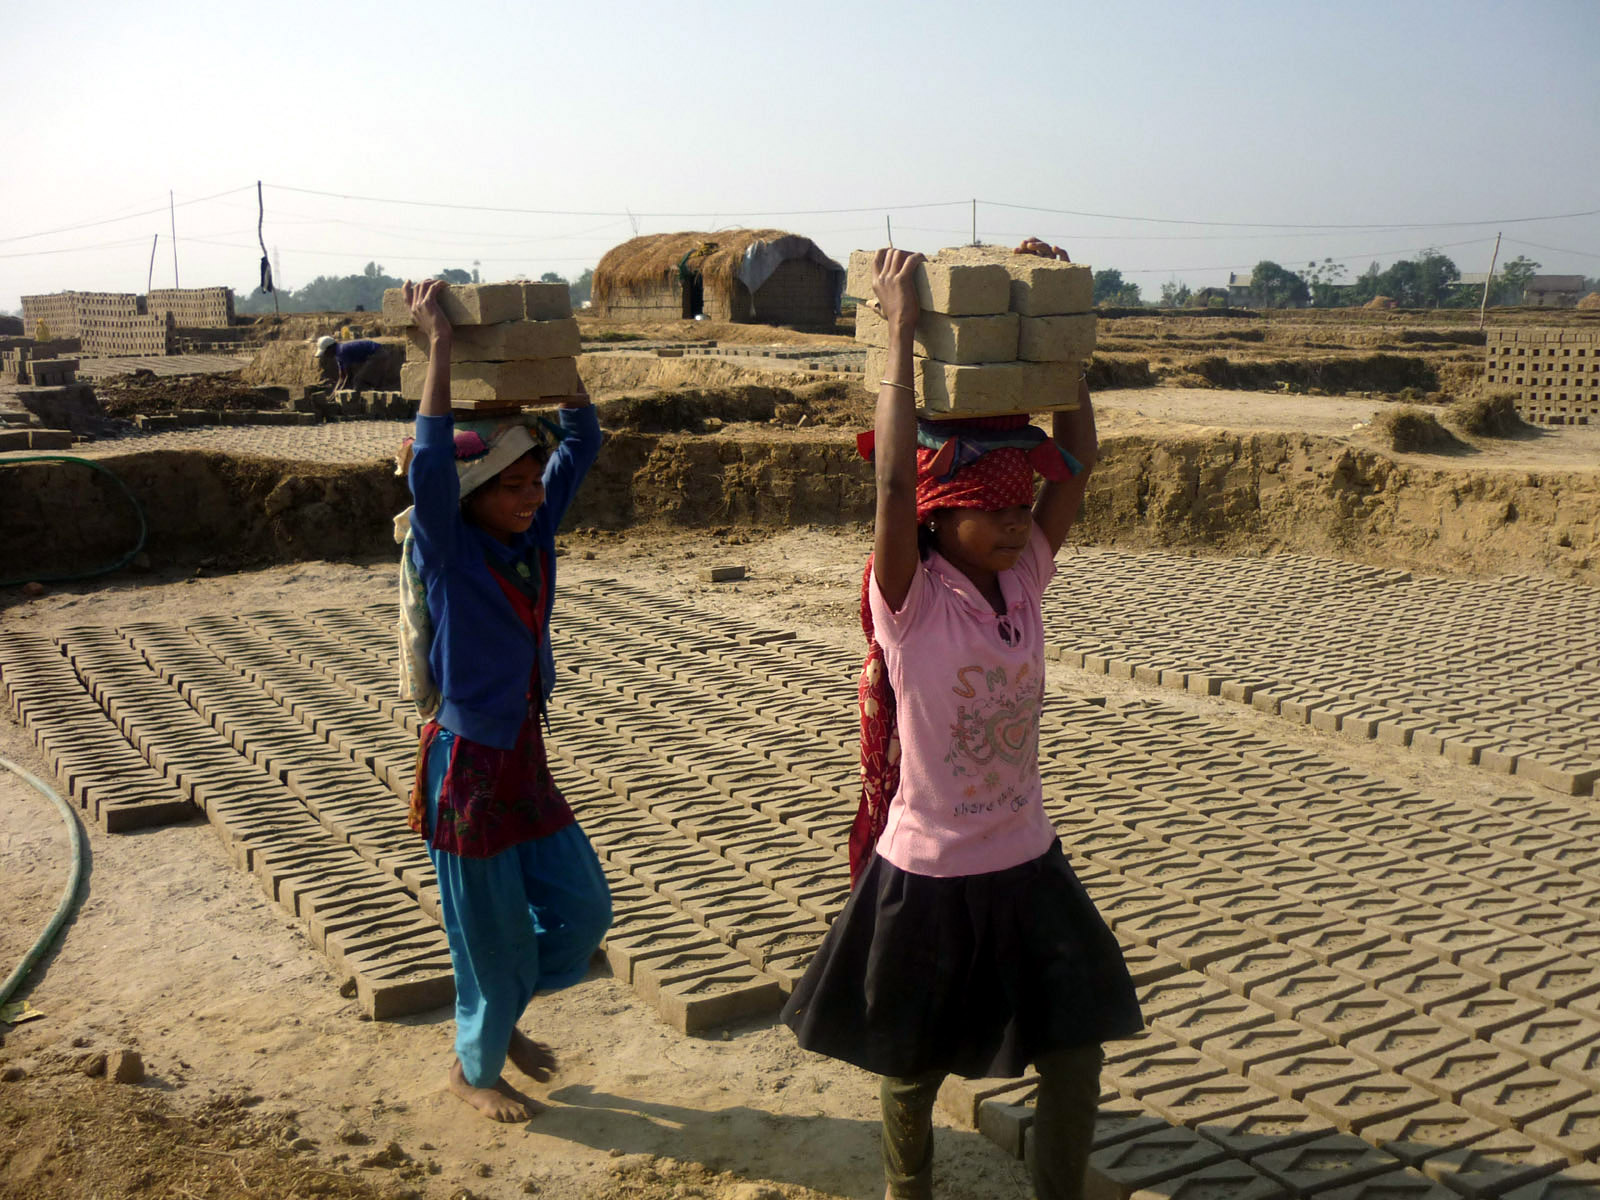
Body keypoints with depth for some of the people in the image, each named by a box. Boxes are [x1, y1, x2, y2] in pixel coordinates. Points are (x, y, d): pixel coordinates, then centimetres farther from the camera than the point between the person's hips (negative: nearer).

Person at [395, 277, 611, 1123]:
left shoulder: (534, 536, -1)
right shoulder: (447, 553, -17)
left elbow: (580, 441, 2)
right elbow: (430, 464, -35)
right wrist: (438, 348, -34)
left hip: (525, 756, 7)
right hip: (467, 765, -7)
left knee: (582, 909, 12)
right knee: (493, 934, 7)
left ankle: (499, 1018, 37)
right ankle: (475, 1069, 32)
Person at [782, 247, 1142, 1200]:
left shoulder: (1026, 578, -4)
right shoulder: (909, 600, -19)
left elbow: (1080, 459, -7)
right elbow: (893, 482, -34)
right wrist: (902, 329, -32)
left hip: (1028, 865, 5)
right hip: (927, 874, -4)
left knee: (1076, 1051, 9)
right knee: (914, 1067, 15)